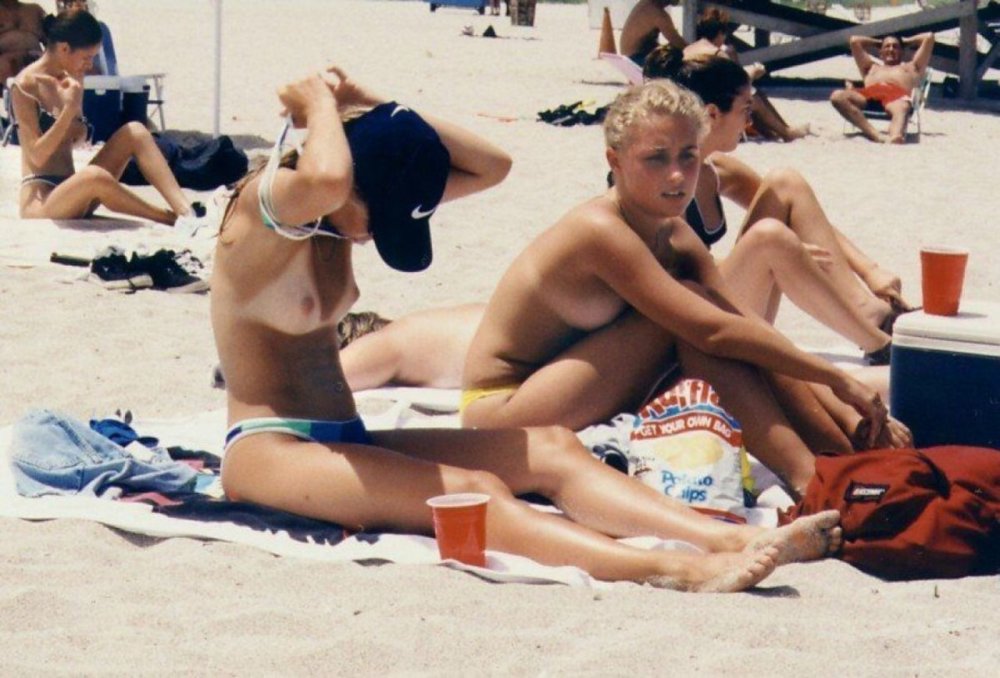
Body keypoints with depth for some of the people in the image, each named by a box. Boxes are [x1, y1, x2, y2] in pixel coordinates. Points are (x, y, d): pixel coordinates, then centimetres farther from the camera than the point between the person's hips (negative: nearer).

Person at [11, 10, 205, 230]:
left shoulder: (70, 80, 10)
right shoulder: (26, 85, -11)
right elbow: (37, 156, -16)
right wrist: (68, 110, -23)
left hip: (69, 193, 8)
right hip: (40, 202, -8)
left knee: (134, 133, -10)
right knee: (94, 176, -39)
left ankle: (186, 213, -26)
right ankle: (173, 219, -23)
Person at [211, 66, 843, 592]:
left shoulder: (365, 201, 12)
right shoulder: (260, 206, -13)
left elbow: (491, 164, 12)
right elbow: (323, 179, -39)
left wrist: (379, 108, 4)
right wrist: (320, 104, -18)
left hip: (345, 442, 9)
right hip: (268, 451, -9)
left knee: (549, 448, -10)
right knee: (471, 491, -31)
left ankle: (731, 537, -28)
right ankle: (668, 570, -51)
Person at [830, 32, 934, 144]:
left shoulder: (911, 67, 41)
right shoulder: (872, 67, 45)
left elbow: (929, 37, 45)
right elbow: (854, 40, 48)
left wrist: (905, 41, 55)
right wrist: (878, 43, 57)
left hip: (897, 94, -2)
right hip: (869, 93, 2)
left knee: (901, 109, -42)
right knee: (837, 96, -32)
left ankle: (895, 137, -78)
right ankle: (876, 135, -51)